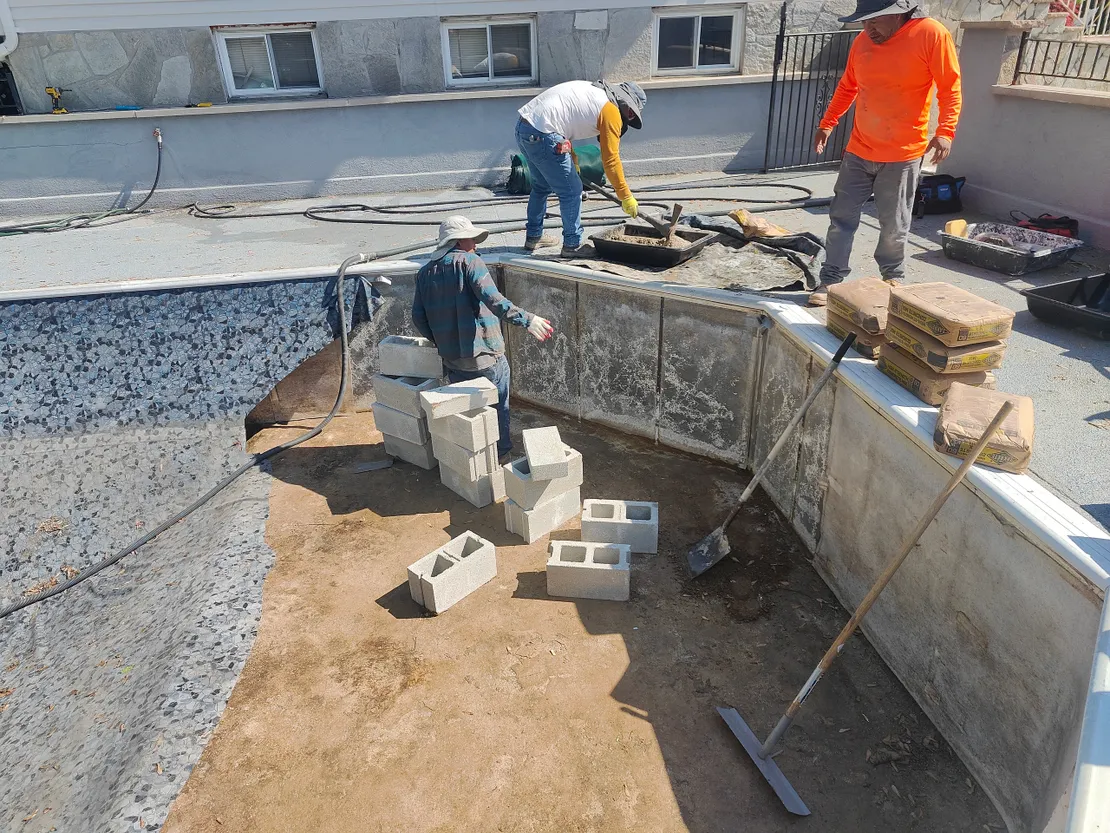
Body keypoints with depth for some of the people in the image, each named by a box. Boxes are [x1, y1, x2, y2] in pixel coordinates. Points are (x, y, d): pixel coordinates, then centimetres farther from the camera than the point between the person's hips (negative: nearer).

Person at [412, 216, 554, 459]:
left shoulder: (425, 272, 9)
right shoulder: (470, 262, -10)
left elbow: (418, 317, 6)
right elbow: (492, 300, -26)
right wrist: (527, 319, -30)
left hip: (452, 360, 6)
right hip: (486, 357, -5)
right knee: (498, 407, 15)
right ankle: (500, 453, 26)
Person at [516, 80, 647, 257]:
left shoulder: (592, 90, 22)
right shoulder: (610, 111, -3)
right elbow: (611, 160, -5)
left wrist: (572, 159, 30)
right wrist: (626, 197, 0)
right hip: (541, 136, -9)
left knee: (541, 187, 26)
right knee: (571, 191, 3)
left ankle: (533, 237, 36)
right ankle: (572, 245, 12)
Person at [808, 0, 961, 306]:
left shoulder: (932, 35, -11)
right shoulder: (861, 42, 5)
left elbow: (950, 88, -9)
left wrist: (945, 131, -20)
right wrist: (827, 123, 12)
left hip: (902, 155, -4)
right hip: (858, 151, 5)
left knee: (894, 226, 4)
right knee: (841, 218, 4)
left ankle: (892, 278, 24)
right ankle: (830, 280, 12)